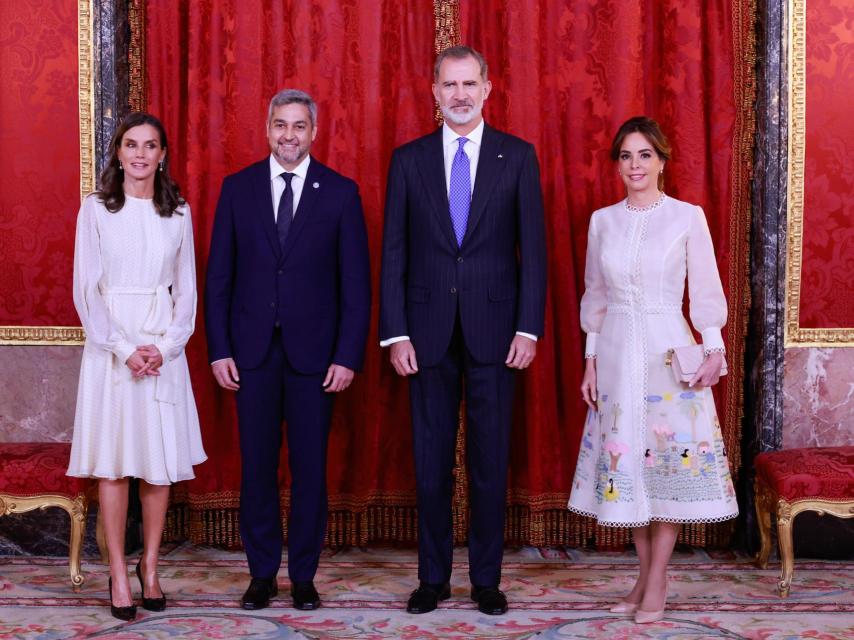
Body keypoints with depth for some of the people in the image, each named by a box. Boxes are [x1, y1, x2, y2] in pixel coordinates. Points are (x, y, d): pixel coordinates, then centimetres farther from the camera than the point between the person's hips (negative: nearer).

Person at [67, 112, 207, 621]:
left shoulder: (179, 213, 8)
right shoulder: (96, 209, 1)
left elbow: (187, 290, 8)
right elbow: (87, 290, -3)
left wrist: (165, 347, -6)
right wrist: (124, 349, -11)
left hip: (164, 348, 2)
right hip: (110, 345, -2)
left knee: (162, 463, 2)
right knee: (113, 463, -1)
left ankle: (150, 567, 15)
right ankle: (119, 573, 6)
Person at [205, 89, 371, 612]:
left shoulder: (341, 192, 1)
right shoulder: (238, 188, 5)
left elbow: (356, 282, -1)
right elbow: (219, 276, 5)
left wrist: (348, 355, -7)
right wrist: (219, 350, -1)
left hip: (314, 353, -1)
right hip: (252, 351, 1)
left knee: (310, 468, 5)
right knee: (257, 466, 7)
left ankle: (304, 575, 18)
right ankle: (263, 574, 19)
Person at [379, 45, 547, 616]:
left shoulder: (518, 156, 3)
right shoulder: (409, 159, 5)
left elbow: (533, 248, 1)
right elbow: (394, 252, 4)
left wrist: (529, 328, -6)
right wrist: (395, 332, -3)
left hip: (493, 329, -1)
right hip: (429, 329, 1)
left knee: (490, 459, 6)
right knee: (431, 460, 7)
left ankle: (487, 578, 17)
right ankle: (433, 577, 19)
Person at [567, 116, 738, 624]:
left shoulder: (688, 216, -3)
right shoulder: (603, 220, 7)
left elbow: (706, 291, -2)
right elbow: (595, 295, 12)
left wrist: (714, 351, -12)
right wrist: (590, 361, 9)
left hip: (668, 352, -3)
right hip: (617, 353, 3)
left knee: (670, 457, 0)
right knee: (626, 458, 7)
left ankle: (657, 582, 10)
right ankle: (648, 575, 20)